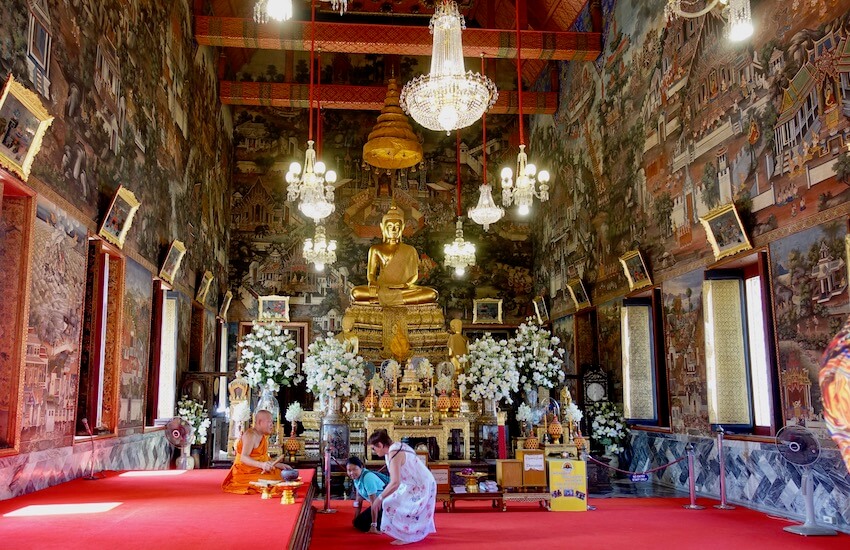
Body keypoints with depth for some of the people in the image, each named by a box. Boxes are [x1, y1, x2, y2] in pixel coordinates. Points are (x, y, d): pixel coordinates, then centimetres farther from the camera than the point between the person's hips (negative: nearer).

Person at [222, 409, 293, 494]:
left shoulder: (263, 436, 13)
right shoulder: (251, 435, -18)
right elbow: (243, 458, -30)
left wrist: (280, 465, 2)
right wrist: (261, 464, -45)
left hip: (258, 470, 10)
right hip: (245, 473, -10)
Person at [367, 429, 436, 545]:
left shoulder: (394, 454, -24)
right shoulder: (397, 447, 4)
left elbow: (395, 483, -31)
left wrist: (379, 499, -24)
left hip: (420, 487, -10)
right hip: (421, 484, 10)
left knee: (391, 504, -9)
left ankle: (405, 536, 1)